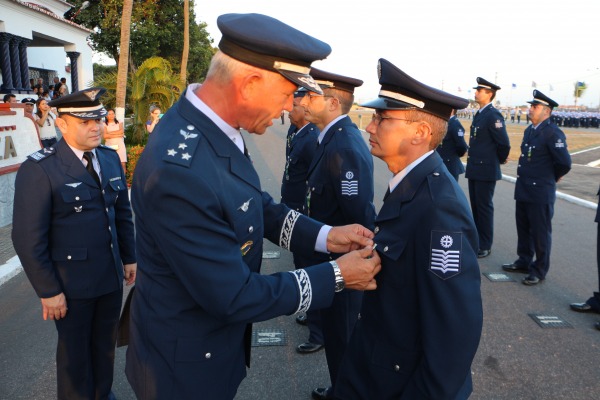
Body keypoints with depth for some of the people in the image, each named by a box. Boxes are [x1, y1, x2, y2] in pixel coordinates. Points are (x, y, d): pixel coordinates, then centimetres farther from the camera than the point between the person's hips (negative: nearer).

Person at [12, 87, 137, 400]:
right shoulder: (38, 169, -17)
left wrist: (129, 257, 11)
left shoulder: (110, 159, 2)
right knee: (75, 350, 17)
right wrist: (48, 291, -13)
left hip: (112, 275, 5)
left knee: (105, 343, 22)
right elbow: (29, 239, -16)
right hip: (72, 282, -5)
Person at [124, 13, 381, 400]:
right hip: (187, 364, -7)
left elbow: (256, 205, 6)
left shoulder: (213, 125, -9)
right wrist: (337, 276, -18)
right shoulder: (179, 172, -36)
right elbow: (235, 297, -27)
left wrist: (324, 235, -6)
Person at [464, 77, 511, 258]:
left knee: (484, 207, 0)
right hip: (474, 169, 9)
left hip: (486, 170, -9)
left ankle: (485, 246, 11)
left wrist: (500, 160, -3)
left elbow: (504, 143, -17)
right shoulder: (479, 114, 13)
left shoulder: (493, 115, -15)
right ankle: (476, 240, 26)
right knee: (475, 206, 15)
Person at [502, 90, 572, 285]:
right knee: (523, 229, 18)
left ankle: (539, 271, 16)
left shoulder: (553, 133, -16)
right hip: (523, 190, 8)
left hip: (540, 193, -8)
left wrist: (552, 177, -4)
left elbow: (565, 162, -19)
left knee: (540, 233, 4)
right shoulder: (529, 130, 10)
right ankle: (524, 262, 34)